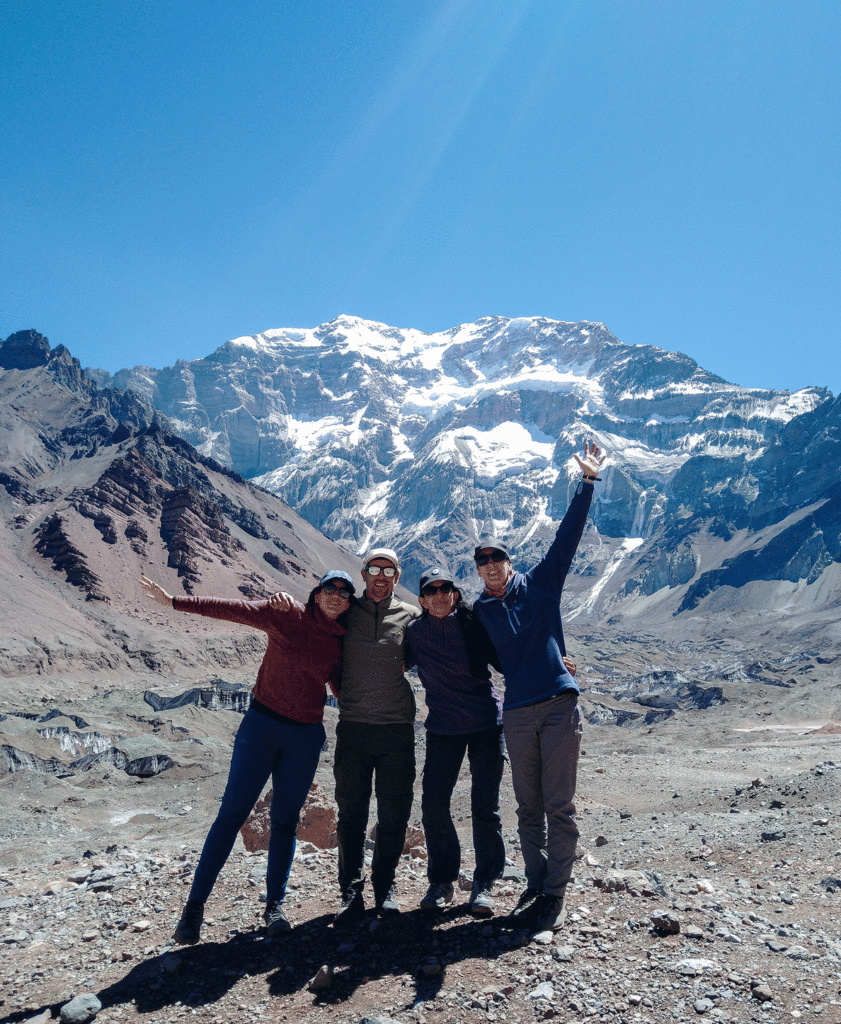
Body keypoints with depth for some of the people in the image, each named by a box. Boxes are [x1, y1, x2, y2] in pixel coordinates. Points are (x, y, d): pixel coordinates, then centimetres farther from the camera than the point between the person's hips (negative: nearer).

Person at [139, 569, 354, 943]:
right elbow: (231, 609, -13)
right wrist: (174, 602, -17)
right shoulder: (286, 614, -8)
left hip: (305, 736, 3)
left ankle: (275, 905, 23)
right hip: (262, 724, -3)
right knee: (232, 813, -1)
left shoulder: (342, 642, 2)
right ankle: (195, 905, 9)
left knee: (285, 820, 10)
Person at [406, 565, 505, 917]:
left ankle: (484, 884, 18)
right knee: (433, 805, 1)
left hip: (486, 723, -1)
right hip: (443, 728, 2)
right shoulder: (414, 633, -2)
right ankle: (441, 880, 22)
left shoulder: (474, 624, -7)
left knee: (485, 805, 1)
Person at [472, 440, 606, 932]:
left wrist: (588, 482, -8)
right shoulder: (479, 611, 10)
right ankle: (536, 886, 27)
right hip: (517, 714, 3)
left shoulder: (540, 585, 4)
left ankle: (556, 894, 14)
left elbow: (567, 536, -3)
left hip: (560, 706, -2)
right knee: (529, 809, 12)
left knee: (559, 806, 2)